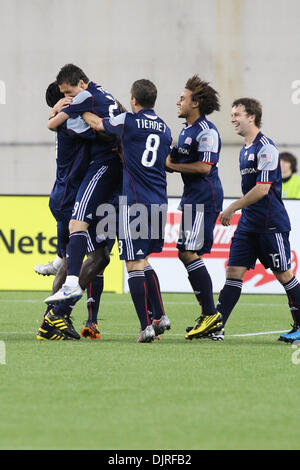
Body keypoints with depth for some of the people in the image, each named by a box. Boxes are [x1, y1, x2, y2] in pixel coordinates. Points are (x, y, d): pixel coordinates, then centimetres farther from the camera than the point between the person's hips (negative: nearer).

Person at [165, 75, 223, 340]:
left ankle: (211, 314, -10)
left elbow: (204, 167, -20)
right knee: (185, 254, 9)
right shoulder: (186, 131, 18)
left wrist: (172, 165, -14)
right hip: (192, 198, 10)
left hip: (205, 198, -10)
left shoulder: (207, 131, -13)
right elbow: (173, 161, 22)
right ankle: (208, 314, 14)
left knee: (189, 253, -14)